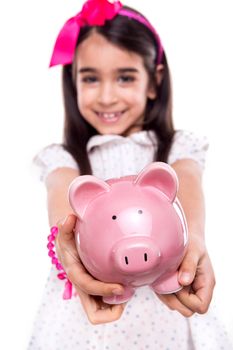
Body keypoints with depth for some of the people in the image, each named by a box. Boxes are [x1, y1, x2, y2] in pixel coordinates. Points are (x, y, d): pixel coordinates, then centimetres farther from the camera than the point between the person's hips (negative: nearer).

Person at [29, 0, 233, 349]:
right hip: (81, 316, 0)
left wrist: (192, 241, -39)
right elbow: (64, 201, -15)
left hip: (166, 311, 1)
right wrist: (67, 243, -39)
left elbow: (187, 192, -15)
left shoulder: (180, 147, 7)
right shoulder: (62, 158, 8)